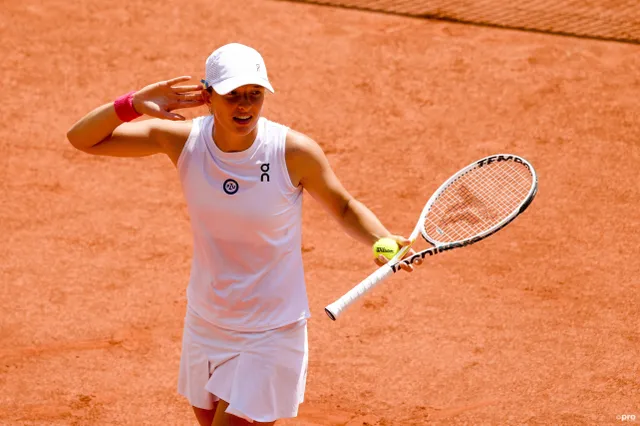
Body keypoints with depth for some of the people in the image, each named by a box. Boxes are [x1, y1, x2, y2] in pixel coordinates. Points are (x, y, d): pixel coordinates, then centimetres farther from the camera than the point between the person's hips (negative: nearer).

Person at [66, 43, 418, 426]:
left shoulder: (294, 152, -19)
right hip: (205, 325, 4)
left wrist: (382, 239, -22)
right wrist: (135, 103, -26)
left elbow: (344, 207, -2)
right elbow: (82, 139, -8)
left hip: (271, 335, -4)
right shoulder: (183, 140, -12)